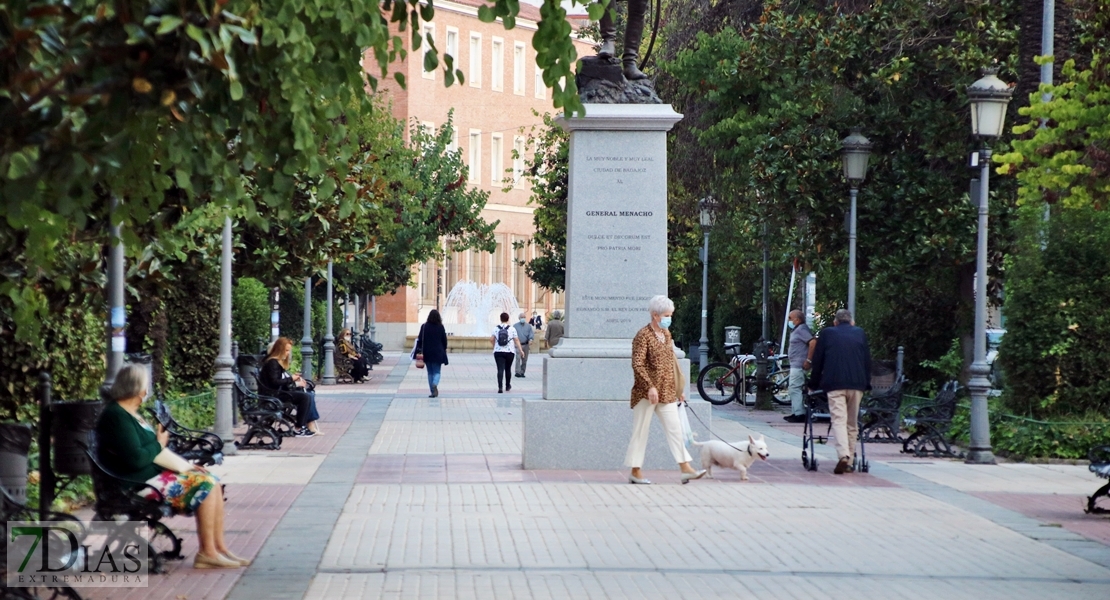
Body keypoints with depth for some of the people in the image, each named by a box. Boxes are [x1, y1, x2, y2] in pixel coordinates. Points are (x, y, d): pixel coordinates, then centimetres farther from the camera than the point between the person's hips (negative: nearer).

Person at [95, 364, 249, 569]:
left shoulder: (130, 414, 16)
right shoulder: (117, 417, -17)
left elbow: (150, 450, 18)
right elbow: (136, 459, -25)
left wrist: (186, 465, 7)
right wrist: (159, 444, -8)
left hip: (156, 472, 10)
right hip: (138, 483, -10)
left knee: (211, 481, 1)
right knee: (204, 485, -16)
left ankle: (219, 547, 0)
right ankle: (207, 553, -12)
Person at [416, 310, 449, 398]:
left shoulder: (424, 327, -4)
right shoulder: (440, 327, -5)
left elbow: (420, 339, -4)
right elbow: (444, 340, 1)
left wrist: (419, 350, 4)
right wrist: (444, 350, 15)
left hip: (427, 353, 1)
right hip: (438, 353, -1)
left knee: (430, 372, 12)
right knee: (437, 372, 6)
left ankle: (433, 391, 11)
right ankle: (435, 384, -24)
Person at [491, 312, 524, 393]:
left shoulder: (496, 329, 1)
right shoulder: (512, 329, -2)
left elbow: (491, 339, 0)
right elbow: (516, 340, -3)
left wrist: (494, 346, 19)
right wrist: (520, 350, 1)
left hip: (498, 352, 0)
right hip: (509, 352, 0)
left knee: (500, 369, -6)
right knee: (508, 369, 17)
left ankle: (500, 387, -20)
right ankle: (507, 386, 32)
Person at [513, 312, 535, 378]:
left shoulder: (528, 326, 10)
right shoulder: (515, 326, 7)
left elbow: (531, 333, 1)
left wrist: (530, 339, -18)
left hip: (526, 345, 3)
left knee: (524, 360, 6)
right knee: (518, 359, -15)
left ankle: (522, 372, 14)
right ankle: (518, 372, -20)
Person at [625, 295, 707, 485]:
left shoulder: (666, 334, 13)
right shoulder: (643, 336, -12)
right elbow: (637, 365, -19)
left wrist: (679, 388, 19)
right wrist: (650, 387, -26)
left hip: (667, 392, 8)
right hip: (646, 393, -8)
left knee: (675, 429, 3)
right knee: (641, 431, 0)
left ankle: (686, 468, 2)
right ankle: (635, 472, 6)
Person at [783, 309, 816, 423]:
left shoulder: (802, 329, -14)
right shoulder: (797, 330, 19)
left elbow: (813, 342, -25)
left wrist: (809, 360, -24)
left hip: (799, 365, -11)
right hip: (795, 365, 11)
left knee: (795, 389, -11)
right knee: (795, 389, 14)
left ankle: (799, 414, -12)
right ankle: (796, 413, 18)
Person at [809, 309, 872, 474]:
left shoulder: (827, 333, 12)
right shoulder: (860, 333, 17)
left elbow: (817, 361, 12)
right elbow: (867, 360, 17)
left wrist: (814, 384, 20)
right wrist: (866, 384, 23)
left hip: (834, 383, -2)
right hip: (857, 383, 2)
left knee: (838, 420, -10)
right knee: (852, 423, 10)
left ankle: (843, 456, -30)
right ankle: (849, 461, 11)